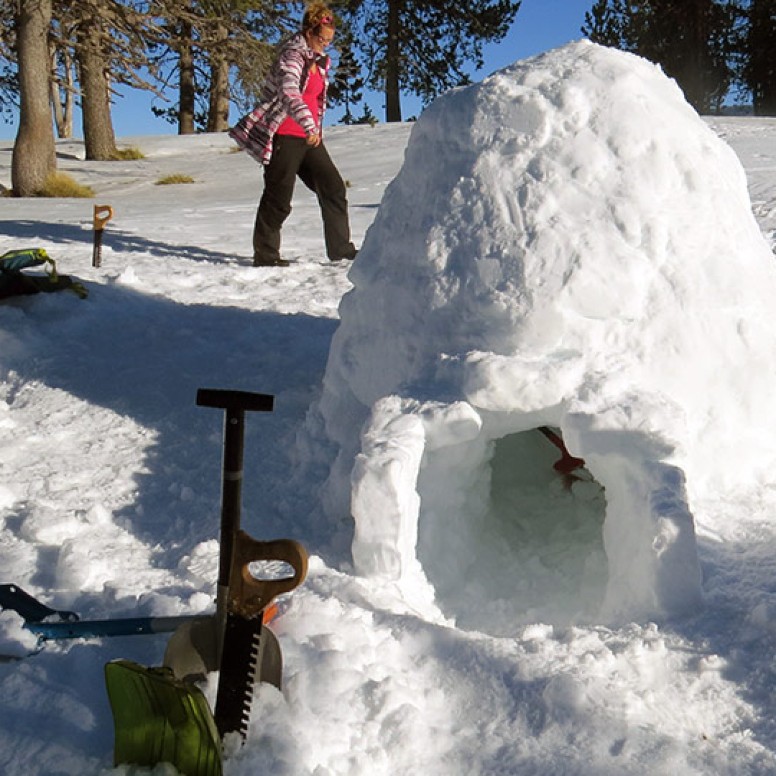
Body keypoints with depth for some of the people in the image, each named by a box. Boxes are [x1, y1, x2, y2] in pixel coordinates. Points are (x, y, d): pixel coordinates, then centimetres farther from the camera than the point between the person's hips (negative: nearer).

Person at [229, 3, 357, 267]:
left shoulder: (320, 61, 15)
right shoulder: (292, 55, -13)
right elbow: (289, 93, -31)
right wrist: (309, 126, -44)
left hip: (309, 137, 9)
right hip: (284, 136, -8)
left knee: (333, 187, 5)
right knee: (279, 196, -7)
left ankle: (340, 248, 12)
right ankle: (265, 254, 3)